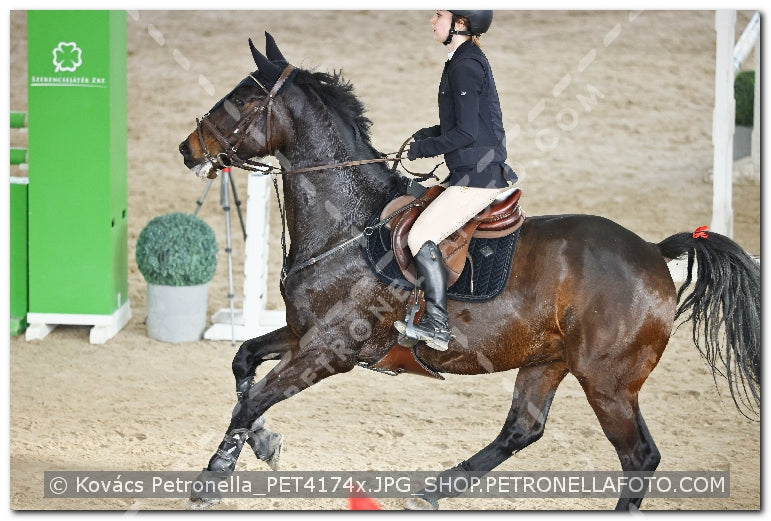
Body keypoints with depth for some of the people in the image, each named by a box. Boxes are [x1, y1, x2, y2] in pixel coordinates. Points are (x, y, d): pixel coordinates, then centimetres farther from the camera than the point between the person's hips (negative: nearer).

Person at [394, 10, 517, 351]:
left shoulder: (465, 66, -17)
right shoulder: (466, 60, 15)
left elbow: (466, 133, -20)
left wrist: (422, 149, -9)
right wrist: (428, 135, 10)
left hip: (477, 176, -11)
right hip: (474, 173, 11)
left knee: (420, 237, -14)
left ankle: (437, 325, -13)